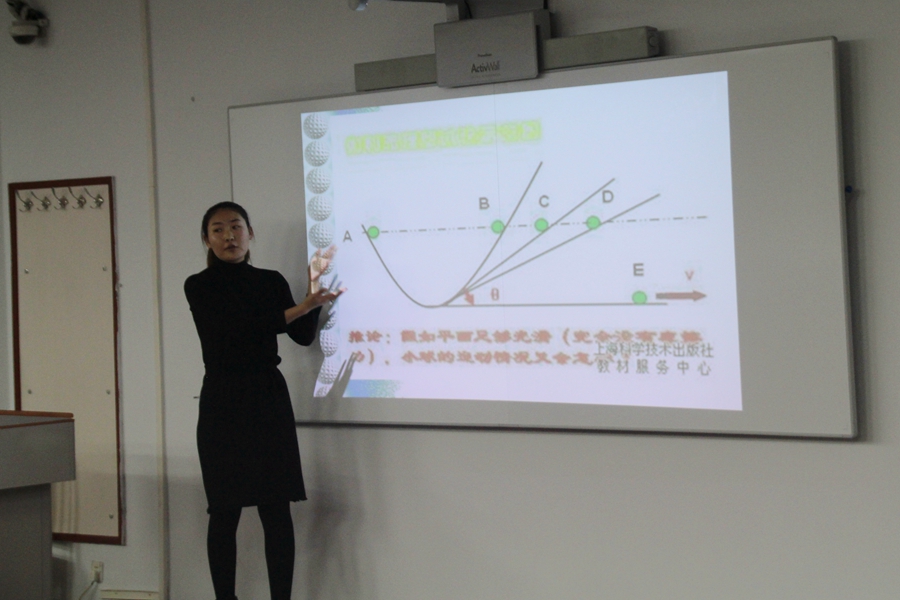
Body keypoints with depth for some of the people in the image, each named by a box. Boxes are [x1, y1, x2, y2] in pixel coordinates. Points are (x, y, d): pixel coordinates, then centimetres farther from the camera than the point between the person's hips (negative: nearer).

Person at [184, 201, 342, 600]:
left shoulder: (271, 282, 9)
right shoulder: (199, 287, -1)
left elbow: (303, 337, 2)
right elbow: (238, 328, -15)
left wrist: (314, 286, -11)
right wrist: (304, 306, -19)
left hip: (268, 402, 3)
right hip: (222, 405, -2)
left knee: (277, 510, -1)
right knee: (225, 512, 0)